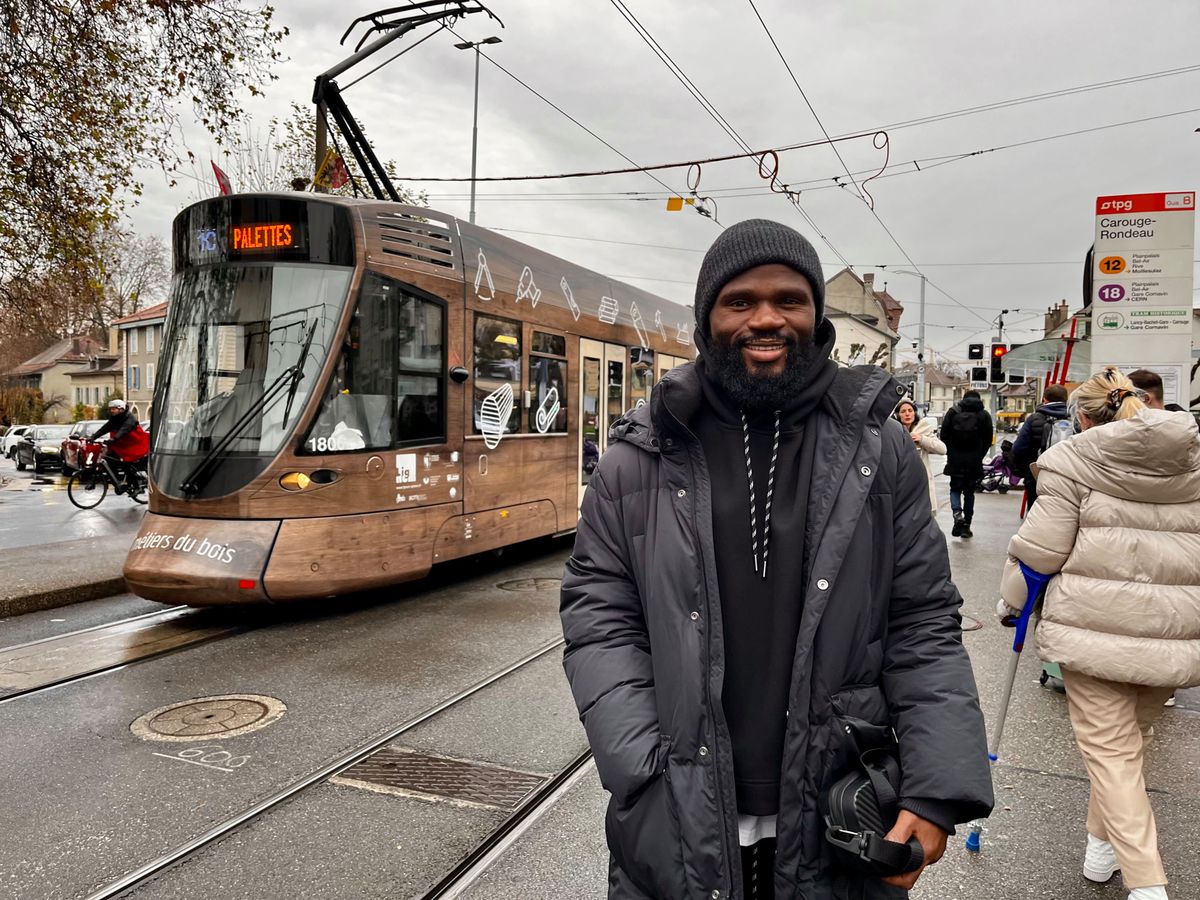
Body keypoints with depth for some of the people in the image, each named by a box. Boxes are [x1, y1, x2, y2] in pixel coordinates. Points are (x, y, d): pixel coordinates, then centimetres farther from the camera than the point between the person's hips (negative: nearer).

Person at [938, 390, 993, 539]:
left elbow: (944, 435, -1)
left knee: (955, 488, 11)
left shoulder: (953, 412, 1)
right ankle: (966, 525, 12)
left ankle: (957, 513, -16)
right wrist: (979, 456, 13)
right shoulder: (984, 415, 2)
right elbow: (988, 440, 1)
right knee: (969, 491, 11)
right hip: (974, 461, 1)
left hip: (955, 459, 0)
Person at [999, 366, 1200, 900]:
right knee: (1133, 738, 22)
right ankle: (1102, 844, 38)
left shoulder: (1071, 461, -6)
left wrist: (1012, 600, 7)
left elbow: (1040, 550, -8)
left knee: (1110, 749, 4)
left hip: (1094, 626, -5)